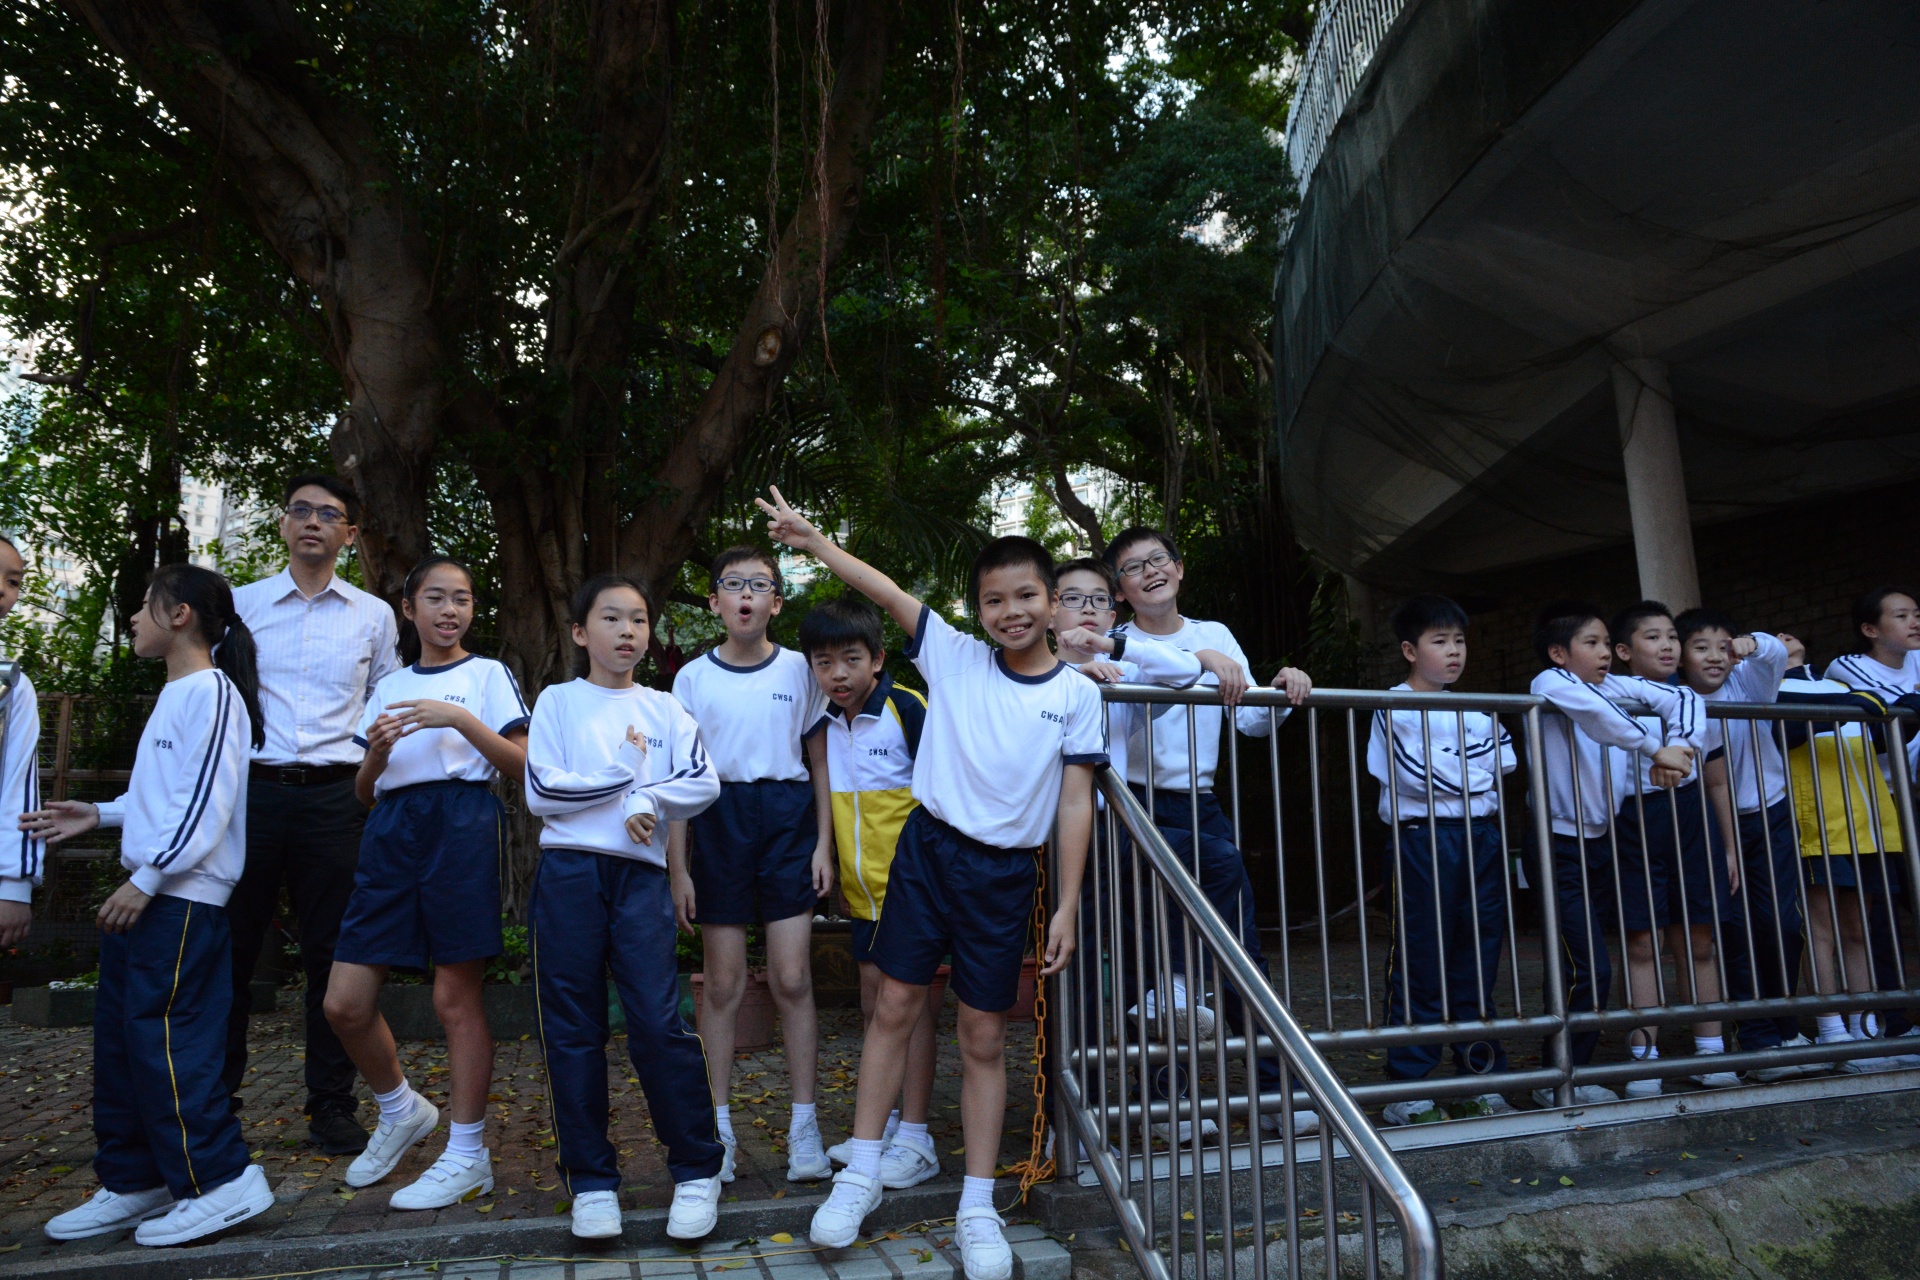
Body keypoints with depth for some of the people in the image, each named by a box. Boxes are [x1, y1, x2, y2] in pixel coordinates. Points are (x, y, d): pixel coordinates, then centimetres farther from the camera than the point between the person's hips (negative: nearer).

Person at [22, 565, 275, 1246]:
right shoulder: (174, 695, 16)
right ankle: (132, 1184, 25)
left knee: (159, 1035, -8)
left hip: (183, 896, -10)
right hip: (146, 892, 10)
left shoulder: (211, 692, -14)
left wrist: (147, 878, -20)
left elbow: (206, 802, -20)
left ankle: (222, 1181, 0)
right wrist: (99, 813, 18)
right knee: (119, 1036, 14)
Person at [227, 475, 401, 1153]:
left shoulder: (373, 615, 10)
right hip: (250, 789, 1)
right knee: (230, 946, 5)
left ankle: (331, 1105, 15)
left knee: (332, 953, 4)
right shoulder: (241, 604, 10)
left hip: (334, 796, 0)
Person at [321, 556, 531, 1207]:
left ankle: (467, 1155, 11)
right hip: (391, 831, 5)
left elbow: (523, 765, -4)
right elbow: (364, 792, 18)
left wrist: (459, 718, -15)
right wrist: (376, 754, -4)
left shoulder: (488, 675, 6)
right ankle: (400, 1110, 29)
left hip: (461, 828, -5)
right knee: (344, 1002, 2)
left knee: (456, 997, -2)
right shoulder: (388, 687, 19)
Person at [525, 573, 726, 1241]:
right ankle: (591, 1180, 17)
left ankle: (698, 1170, 8)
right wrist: (627, 777, -3)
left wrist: (648, 800, -12)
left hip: (641, 873, 0)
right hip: (568, 873, 0)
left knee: (659, 1023, -6)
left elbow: (703, 781, 2)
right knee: (571, 1030, 4)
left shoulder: (663, 708, 12)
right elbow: (542, 791, -3)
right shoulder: (558, 702, 8)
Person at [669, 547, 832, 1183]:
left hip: (787, 819, 0)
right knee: (723, 984, 6)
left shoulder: (798, 670, 3)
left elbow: (820, 763, 7)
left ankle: (804, 1124, 13)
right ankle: (718, 1127, 19)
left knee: (792, 979, 0)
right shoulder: (693, 677, 3)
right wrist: (676, 865, 0)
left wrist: (823, 844, 1)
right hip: (719, 823, 1)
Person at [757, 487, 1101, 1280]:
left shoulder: (1077, 694, -3)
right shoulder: (953, 657, 0)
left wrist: (1067, 906, -5)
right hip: (928, 848, 1)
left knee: (984, 1039, 7)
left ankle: (977, 1208, 20)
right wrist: (809, 538, -11)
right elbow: (884, 591, -4)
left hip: (1006, 872, -1)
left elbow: (1075, 805, -3)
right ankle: (862, 1172, 23)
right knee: (895, 1006, 6)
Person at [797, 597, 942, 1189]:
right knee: (874, 1002, 14)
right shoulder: (822, 721, 3)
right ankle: (887, 1122, 29)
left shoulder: (907, 707, -15)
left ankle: (914, 1139, 10)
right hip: (863, 889, 6)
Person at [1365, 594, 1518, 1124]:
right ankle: (1408, 1089, 4)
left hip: (1481, 840, 6)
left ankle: (1481, 1080, 19)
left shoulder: (1473, 711, 18)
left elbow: (1503, 754, 6)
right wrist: (1468, 786, -2)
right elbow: (1411, 773, -12)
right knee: (1420, 970, -3)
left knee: (1479, 966, 10)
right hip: (1423, 841, -6)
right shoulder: (1394, 706, -2)